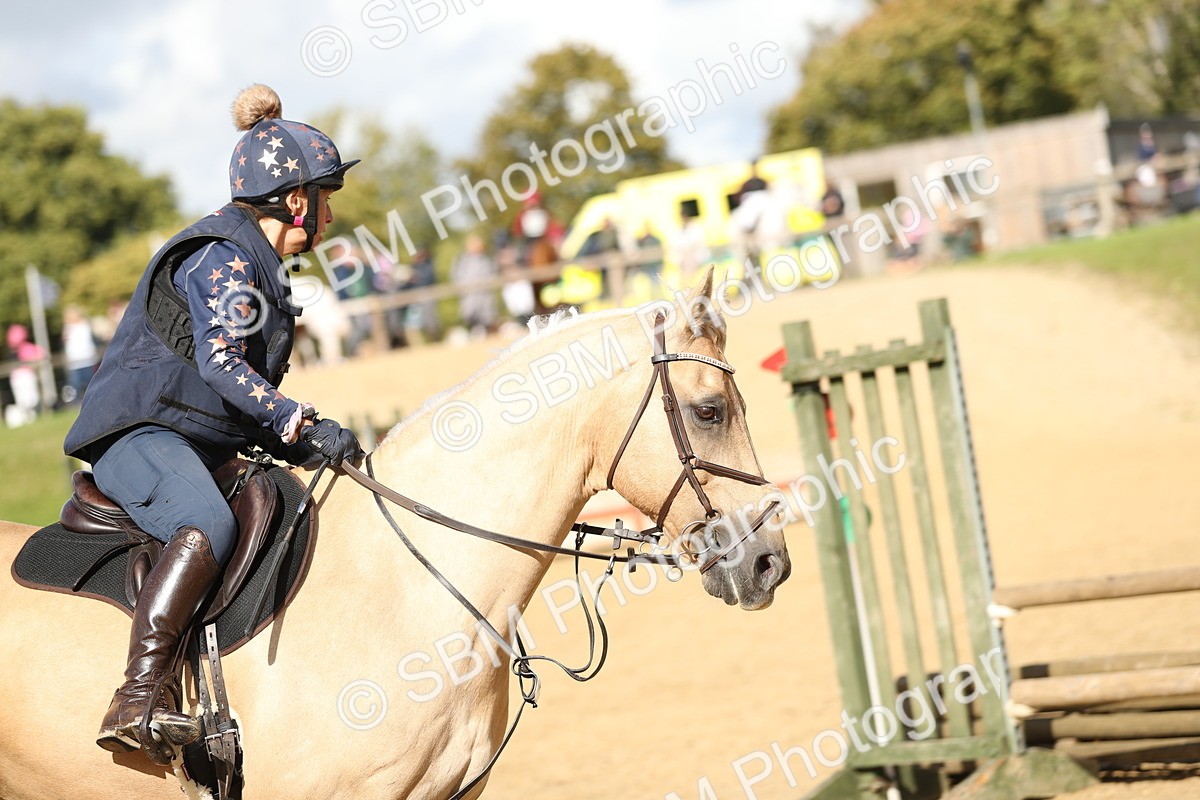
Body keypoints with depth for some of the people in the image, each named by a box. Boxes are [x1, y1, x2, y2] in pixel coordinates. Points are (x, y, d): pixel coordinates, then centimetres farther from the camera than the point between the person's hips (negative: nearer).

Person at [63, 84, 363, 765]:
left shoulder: (263, 269, 24)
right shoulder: (224, 254, -8)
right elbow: (220, 362, -20)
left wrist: (298, 441, 12)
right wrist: (304, 428, -24)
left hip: (201, 446, 11)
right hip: (139, 433, -11)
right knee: (209, 527, -37)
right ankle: (139, 700, -44)